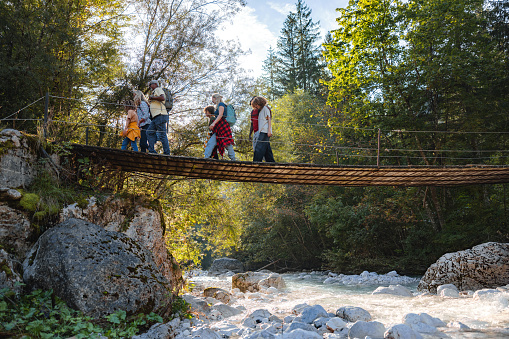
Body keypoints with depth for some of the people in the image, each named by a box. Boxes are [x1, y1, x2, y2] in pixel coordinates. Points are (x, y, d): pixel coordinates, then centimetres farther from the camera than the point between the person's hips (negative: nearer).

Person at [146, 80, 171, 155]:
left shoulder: (158, 89, 3)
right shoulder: (154, 92, 32)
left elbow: (162, 98, -17)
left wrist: (152, 97, -8)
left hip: (160, 115, -10)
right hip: (155, 117, 10)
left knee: (162, 135, -12)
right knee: (149, 133, 0)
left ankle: (167, 153, -13)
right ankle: (151, 151, -5)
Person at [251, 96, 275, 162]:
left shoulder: (265, 108, 3)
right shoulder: (260, 111, 28)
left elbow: (269, 119, -7)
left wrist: (269, 130, -17)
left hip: (265, 131, -9)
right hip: (262, 131, 9)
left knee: (259, 147, -16)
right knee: (267, 148, 5)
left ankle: (256, 161, -22)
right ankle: (271, 161, 3)